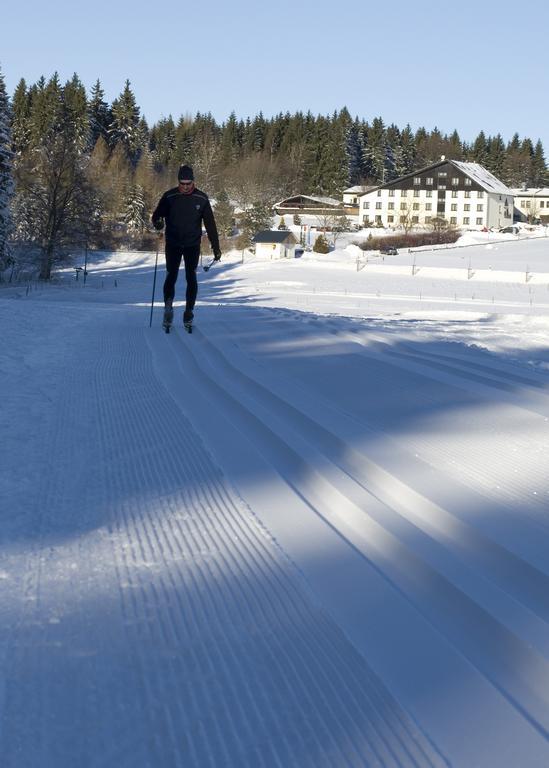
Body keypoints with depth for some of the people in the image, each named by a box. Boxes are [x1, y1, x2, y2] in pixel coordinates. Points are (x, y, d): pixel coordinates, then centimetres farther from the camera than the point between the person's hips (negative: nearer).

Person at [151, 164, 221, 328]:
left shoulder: (201, 198, -1)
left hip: (192, 245, 0)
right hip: (173, 244, 0)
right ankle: (168, 307, 0)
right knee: (171, 276, -6)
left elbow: (210, 224, 4)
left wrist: (216, 247, 3)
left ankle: (189, 311, 7)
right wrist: (157, 222, -23)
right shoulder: (169, 196, -3)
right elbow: (157, 215, 3)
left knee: (191, 277, 0)